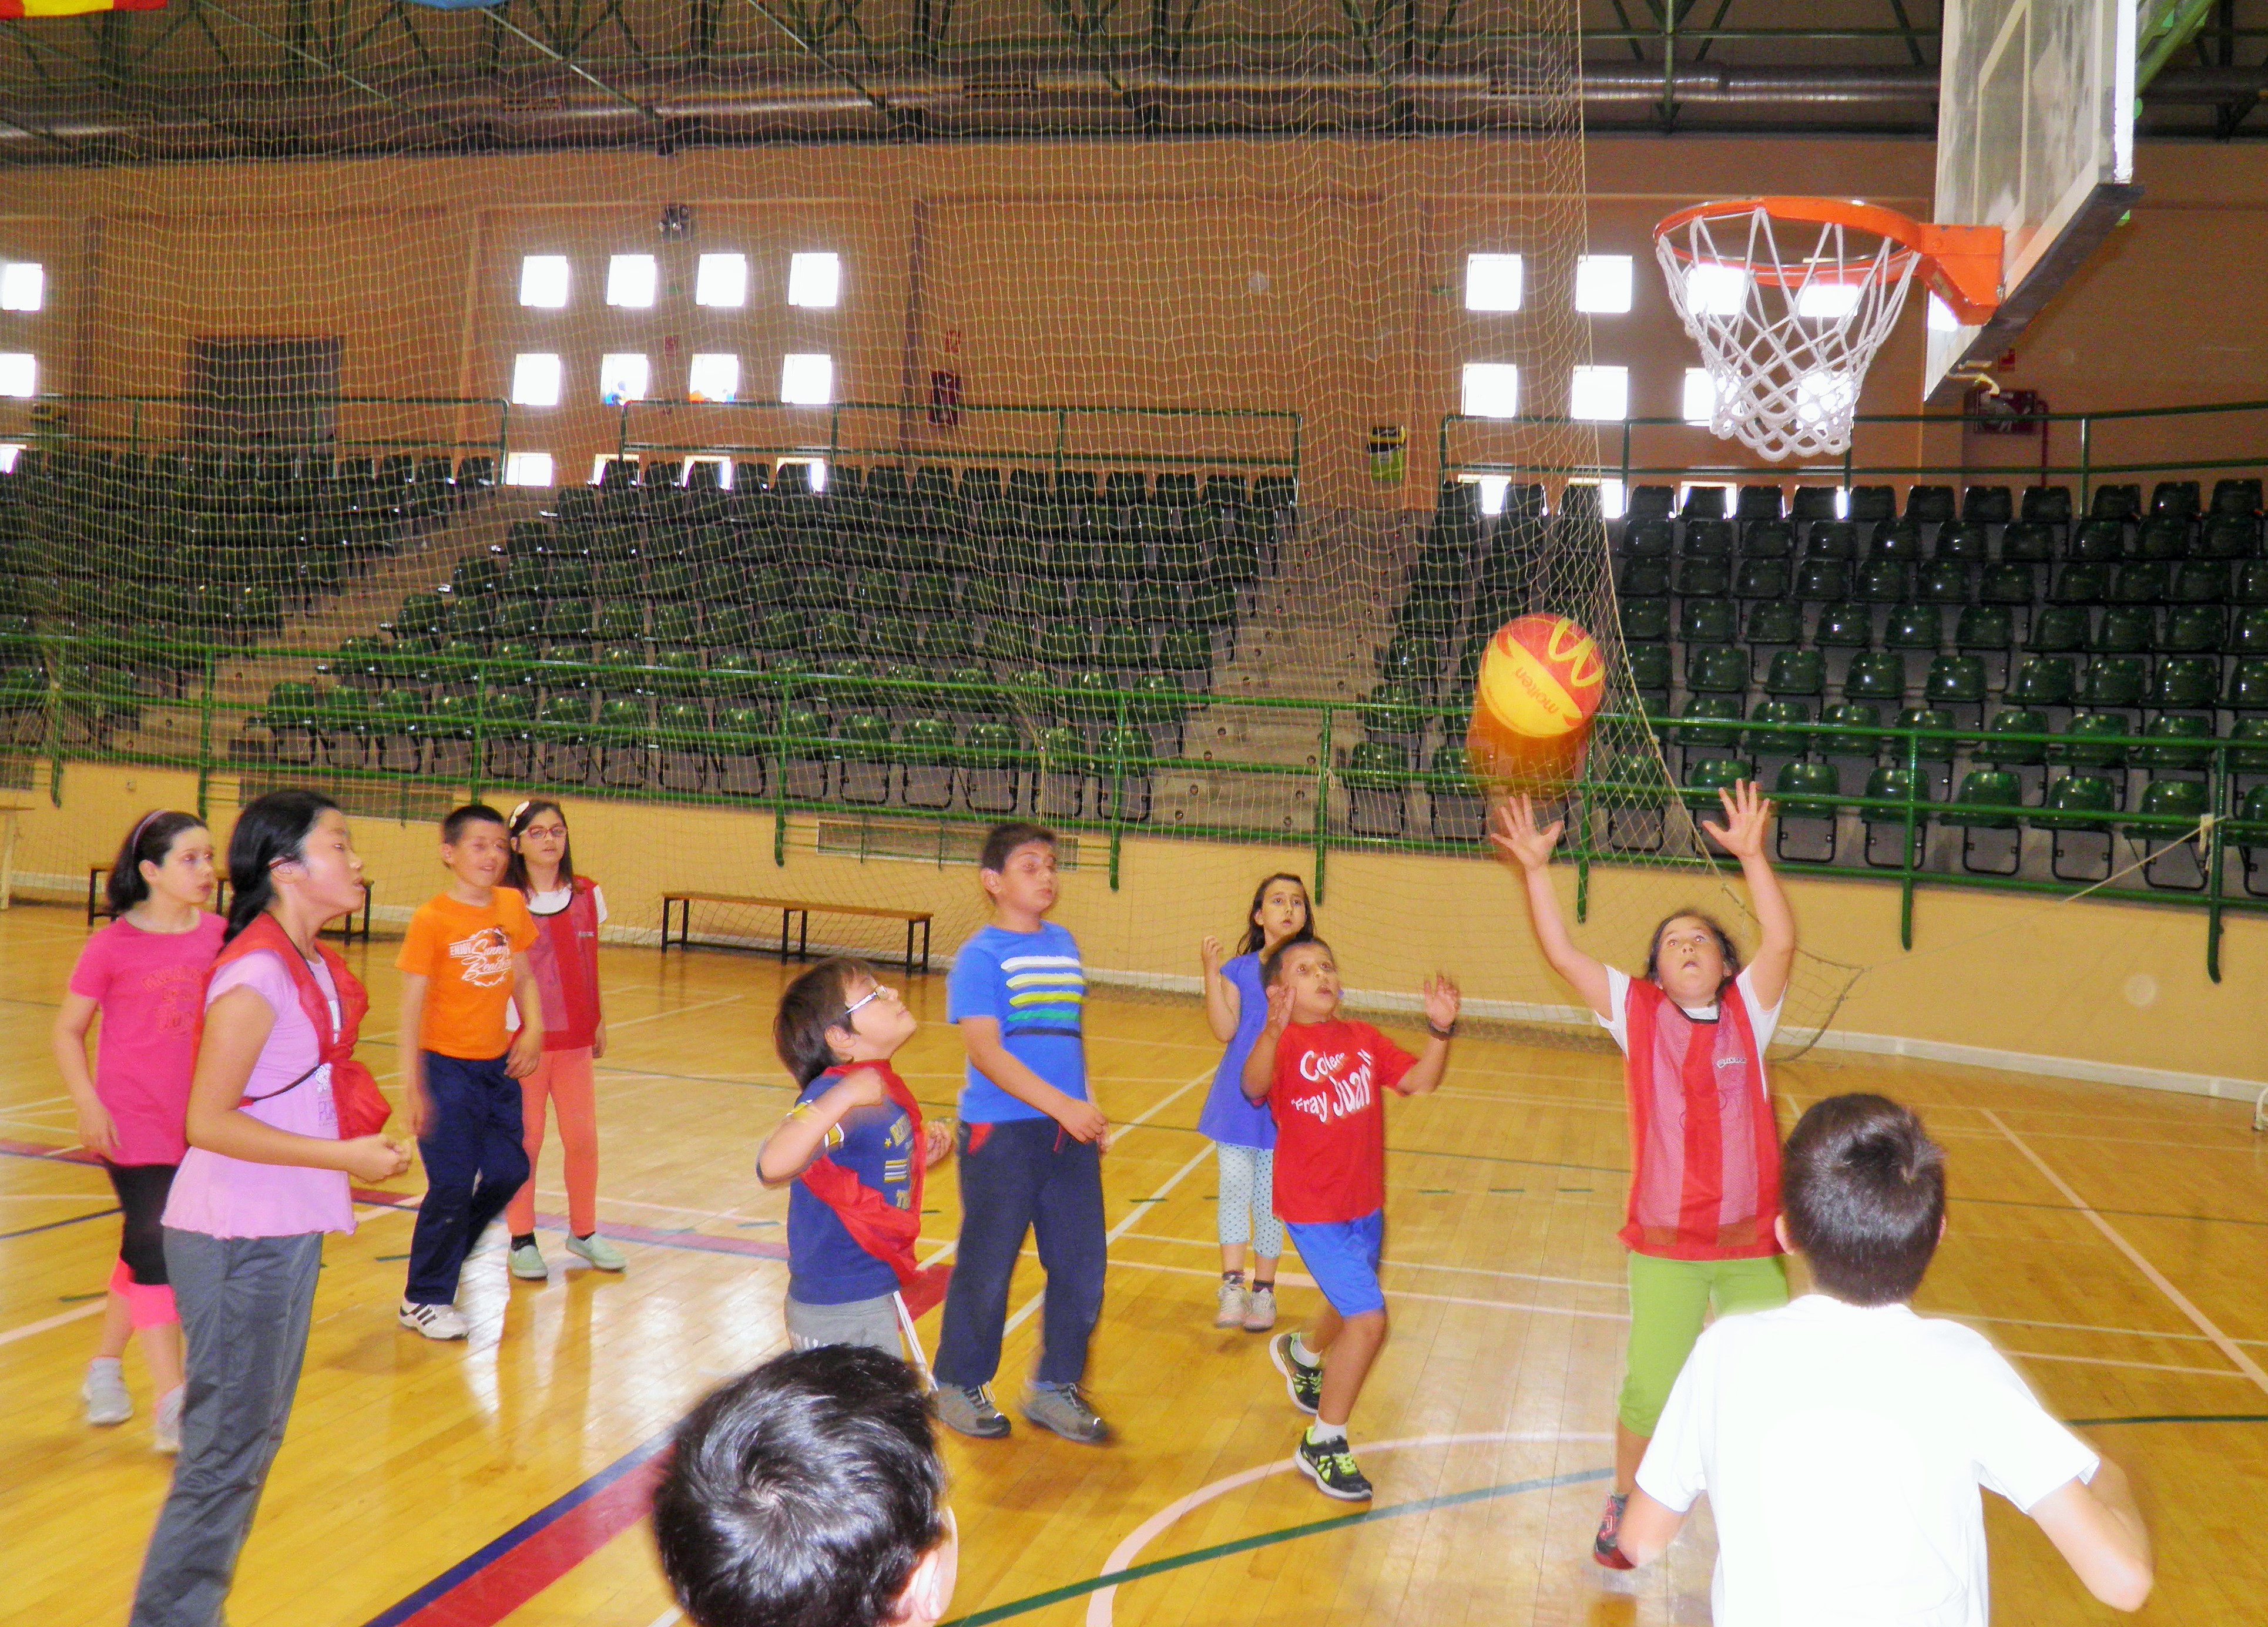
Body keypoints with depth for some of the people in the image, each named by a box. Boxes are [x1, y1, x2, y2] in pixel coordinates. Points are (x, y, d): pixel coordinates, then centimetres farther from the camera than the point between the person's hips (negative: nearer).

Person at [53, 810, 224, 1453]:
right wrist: (89, 1104, -12)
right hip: (135, 1125, -4)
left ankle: (104, 1368, 37)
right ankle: (173, 1406, -1)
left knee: (146, 1249, 17)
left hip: (200, 1124, 4)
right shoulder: (112, 947, -10)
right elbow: (68, 1031, -3)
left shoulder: (220, 936, 0)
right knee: (154, 1252, -6)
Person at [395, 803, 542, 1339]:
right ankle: (423, 1300, 16)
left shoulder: (512, 907, 3)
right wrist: (413, 1086, -16)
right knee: (453, 1185, -3)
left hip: (498, 1065, 6)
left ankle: (448, 1252, 36)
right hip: (447, 1068, -6)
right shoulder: (431, 919, -13)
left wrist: (533, 1027, -5)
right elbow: (412, 1005, -13)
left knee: (508, 1171, 10)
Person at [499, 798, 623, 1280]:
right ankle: (522, 1239, 17)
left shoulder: (588, 895, 6)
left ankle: (583, 1232, 22)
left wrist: (598, 1021, 15)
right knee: (525, 1140, 3)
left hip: (575, 1037, 4)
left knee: (583, 1137, 5)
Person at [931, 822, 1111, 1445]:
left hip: (1070, 1129, 6)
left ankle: (1054, 1389, 23)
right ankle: (958, 1387, 24)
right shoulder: (981, 956, -9)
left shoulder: (1064, 944, 12)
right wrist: (1060, 1105, -23)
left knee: (1082, 1265, 7)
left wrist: (1088, 1111, 15)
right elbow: (985, 1051, -17)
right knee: (987, 1265, 4)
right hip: (1000, 1130, -6)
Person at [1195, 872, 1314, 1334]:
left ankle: (1263, 1289, 20)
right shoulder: (1238, 970, 0)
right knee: (1235, 1183, -11)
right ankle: (1232, 1284, -6)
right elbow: (1225, 1030, -12)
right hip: (1238, 1096, 0)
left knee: (1269, 1196, 7)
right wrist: (1210, 972, -18)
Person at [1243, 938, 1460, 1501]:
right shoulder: (1284, 1043, -18)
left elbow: (1419, 1080, -2)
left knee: (1351, 1310, 26)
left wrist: (1440, 1029, -17)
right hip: (1314, 1211, -7)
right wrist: (1276, 1027, -55)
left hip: (1365, 1205, 7)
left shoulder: (1363, 1038, 2)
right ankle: (1324, 1444, 3)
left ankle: (1302, 1353, 60)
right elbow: (1254, 1086, -38)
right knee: (1368, 1319, -15)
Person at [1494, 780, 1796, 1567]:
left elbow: (1781, 941, -18)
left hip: (1751, 1240, 1)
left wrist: (1751, 855, -28)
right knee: (1649, 1390, 5)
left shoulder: (1748, 1014, -2)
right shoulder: (1637, 1014, -2)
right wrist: (1536, 868, -19)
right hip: (1665, 1242, -1)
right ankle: (1623, 1505, 31)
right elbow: (1562, 952, -10)